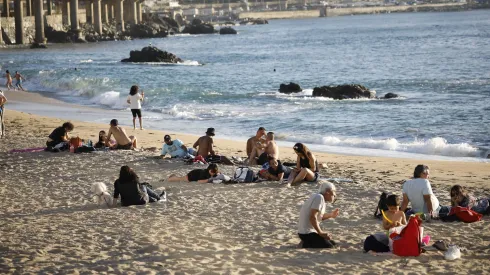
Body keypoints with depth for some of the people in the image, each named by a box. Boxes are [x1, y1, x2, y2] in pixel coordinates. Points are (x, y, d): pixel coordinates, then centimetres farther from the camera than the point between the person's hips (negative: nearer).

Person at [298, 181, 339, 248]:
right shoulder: (319, 197, -17)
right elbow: (312, 217, -24)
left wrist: (330, 215, 19)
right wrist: (321, 233, -21)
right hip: (307, 233, -10)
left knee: (333, 244, 15)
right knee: (329, 247, -15)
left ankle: (307, 243, 10)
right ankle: (306, 245, -9)